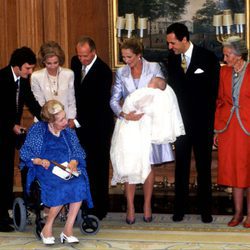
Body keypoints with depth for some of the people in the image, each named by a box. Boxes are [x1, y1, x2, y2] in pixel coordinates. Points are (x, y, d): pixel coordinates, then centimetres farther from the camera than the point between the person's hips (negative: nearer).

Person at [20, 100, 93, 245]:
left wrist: (74, 162, -11)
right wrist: (40, 161, -17)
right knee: (61, 187, -35)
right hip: (47, 169, -4)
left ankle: (68, 229, -24)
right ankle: (47, 228, -18)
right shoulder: (38, 130, 3)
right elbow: (25, 152, 2)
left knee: (80, 184, -30)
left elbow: (78, 151, 12)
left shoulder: (69, 131, 14)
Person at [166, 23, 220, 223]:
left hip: (202, 123, -3)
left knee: (204, 167, 6)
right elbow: (173, 88, 8)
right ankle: (180, 208, 16)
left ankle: (205, 209, 15)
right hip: (181, 121, 3)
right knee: (181, 167, 8)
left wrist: (210, 122, -7)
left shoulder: (208, 58, -7)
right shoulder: (172, 59, 3)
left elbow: (213, 92, -5)